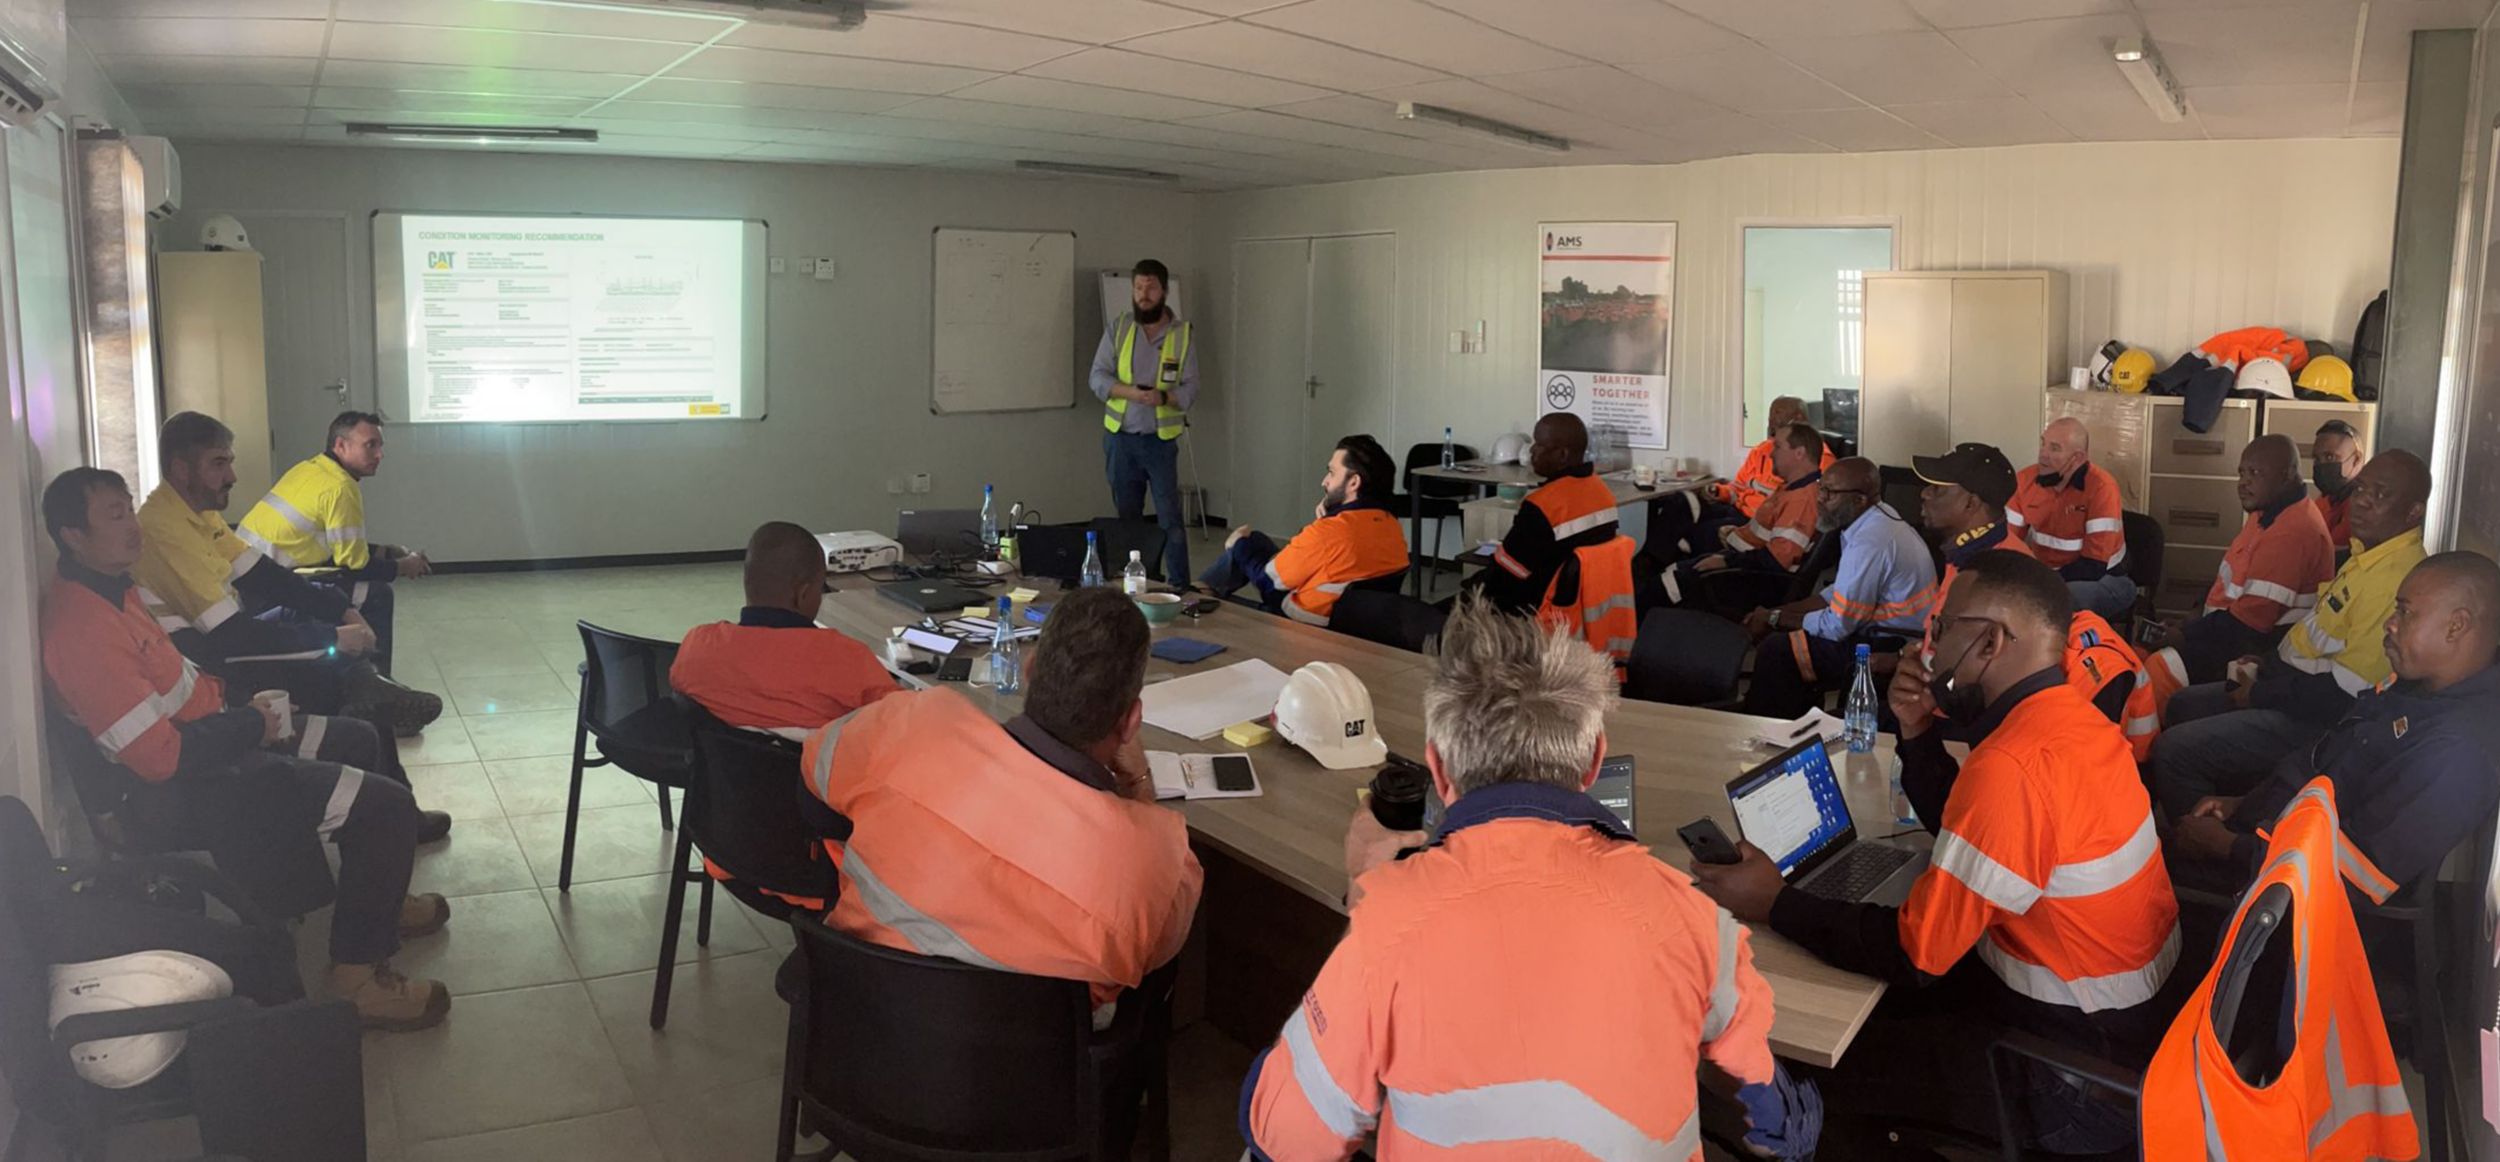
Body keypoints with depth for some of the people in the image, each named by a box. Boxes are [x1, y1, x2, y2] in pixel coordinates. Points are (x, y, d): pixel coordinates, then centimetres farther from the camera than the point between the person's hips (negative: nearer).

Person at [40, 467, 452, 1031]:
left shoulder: (114, 588, 5)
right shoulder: (83, 627, -28)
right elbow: (162, 757, -28)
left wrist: (241, 709, 3)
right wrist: (252, 724, -14)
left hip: (215, 737, 11)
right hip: (187, 788, -11)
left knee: (358, 741, 24)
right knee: (390, 808, -16)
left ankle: (374, 902, 36)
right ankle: (359, 974, -4)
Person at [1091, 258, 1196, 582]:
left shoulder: (1182, 334, 0)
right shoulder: (1117, 329, 3)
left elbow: (1190, 388, -3)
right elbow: (1099, 378, -4)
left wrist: (1163, 397, -24)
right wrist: (1132, 392, -22)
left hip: (1161, 440, -2)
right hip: (1121, 438, 2)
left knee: (1170, 520, -5)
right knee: (1126, 518, 11)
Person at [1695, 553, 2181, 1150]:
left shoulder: (2009, 765, -30)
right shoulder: (2069, 715, 1)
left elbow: (1914, 951, -26)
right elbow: (1973, 831, 16)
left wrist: (1775, 905, -16)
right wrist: (1918, 733, 2)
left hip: (2074, 1045, -9)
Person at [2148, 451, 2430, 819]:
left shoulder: (2397, 577, -26)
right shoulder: (2367, 553, 8)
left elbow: (2345, 690, -26)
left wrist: (2260, 695, -14)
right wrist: (2268, 664, 11)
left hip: (2314, 719, -11)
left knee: (2173, 750, -17)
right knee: (2180, 706, 21)